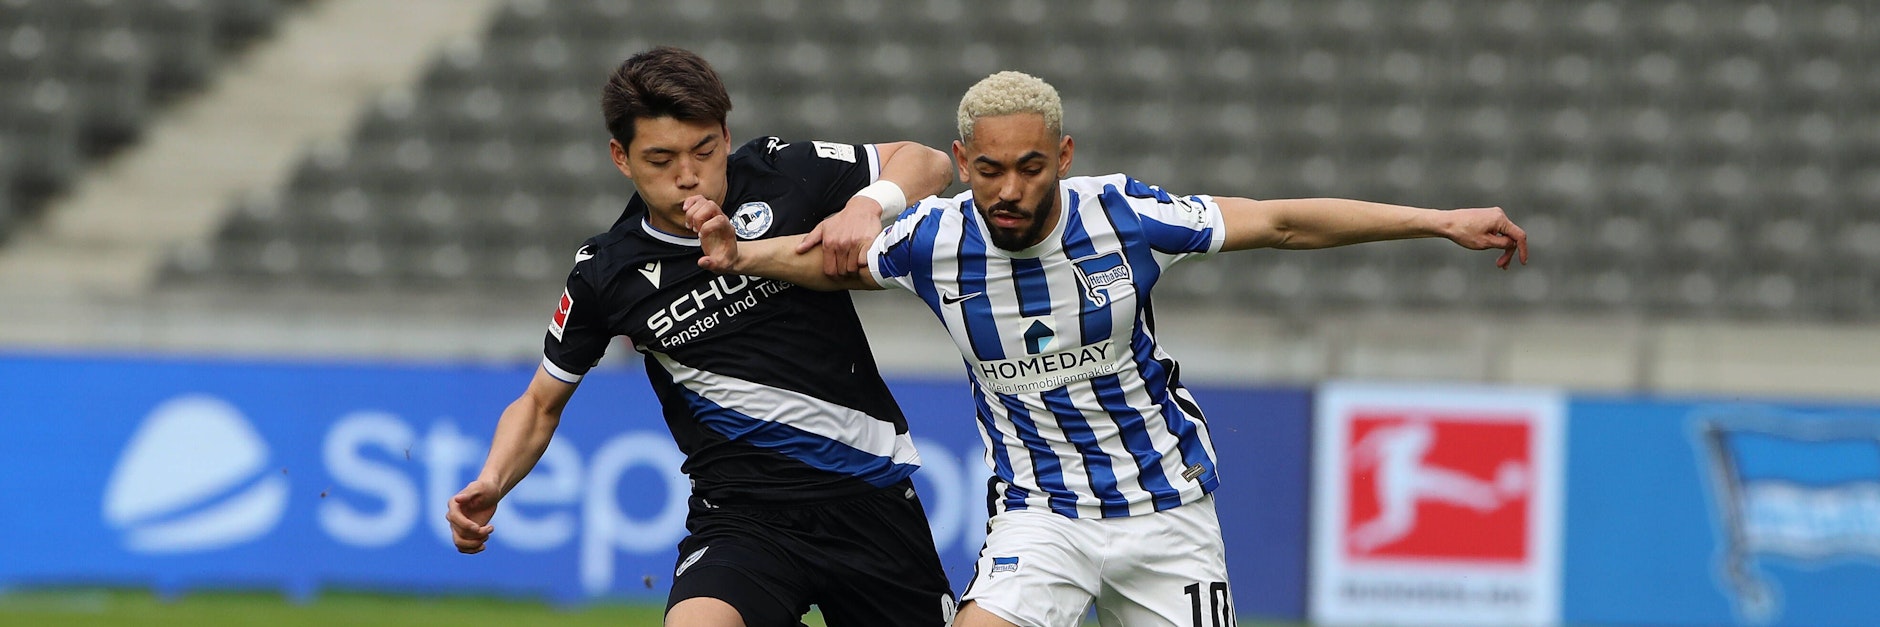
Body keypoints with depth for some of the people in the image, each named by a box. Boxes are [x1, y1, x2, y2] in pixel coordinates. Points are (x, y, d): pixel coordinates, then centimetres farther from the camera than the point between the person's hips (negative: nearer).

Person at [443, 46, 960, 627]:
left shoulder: (781, 173, -5)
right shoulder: (606, 276, -4)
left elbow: (926, 163, 8)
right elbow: (541, 404, 10)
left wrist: (866, 206, -14)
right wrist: (490, 485, -8)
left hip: (871, 492, 2)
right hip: (743, 510, -2)